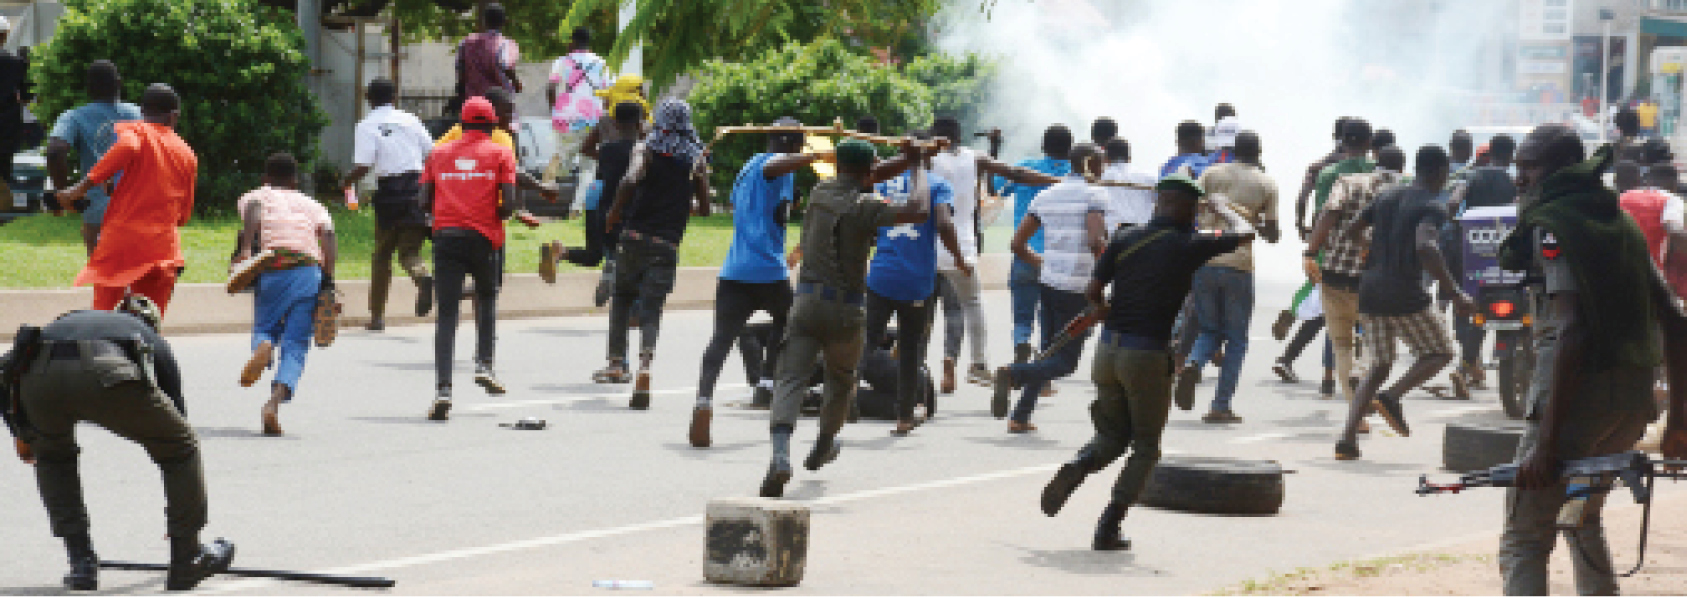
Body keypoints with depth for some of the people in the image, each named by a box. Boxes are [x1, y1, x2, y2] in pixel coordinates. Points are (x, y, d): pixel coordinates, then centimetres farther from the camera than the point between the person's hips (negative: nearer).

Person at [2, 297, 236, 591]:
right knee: (181, 445, 23)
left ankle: (81, 563, 28)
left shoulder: (67, 321, 43)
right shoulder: (153, 340, 38)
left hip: (38, 379, 3)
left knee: (53, 454, 35)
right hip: (107, 376, -3)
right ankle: (186, 560, 28)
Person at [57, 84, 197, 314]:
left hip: (121, 240, -3)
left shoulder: (136, 131, 2)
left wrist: (80, 189, -20)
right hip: (162, 250, 3)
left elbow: (128, 147, -23)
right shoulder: (188, 155, 13)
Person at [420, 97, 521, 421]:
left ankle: (443, 389, -15)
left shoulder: (439, 153, 14)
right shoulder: (500, 153, 7)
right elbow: (510, 202, -4)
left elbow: (424, 202, 8)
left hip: (446, 236, 1)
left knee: (447, 315, -3)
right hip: (483, 237, -1)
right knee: (487, 298, 25)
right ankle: (484, 364, 12)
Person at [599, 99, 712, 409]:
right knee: (651, 309, -1)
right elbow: (704, 207, 9)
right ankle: (645, 363, -25)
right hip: (668, 243, 1)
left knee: (622, 297, 20)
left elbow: (631, 180, -18)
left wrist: (615, 212, -4)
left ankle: (616, 361, 14)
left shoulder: (646, 148, 1)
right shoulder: (697, 159, 7)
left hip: (635, 235, -1)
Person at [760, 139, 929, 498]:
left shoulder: (820, 192, 9)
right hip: (843, 308, -3)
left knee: (791, 379, -7)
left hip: (806, 300, 3)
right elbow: (918, 212, -17)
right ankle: (822, 449, 40)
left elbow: (867, 177, 25)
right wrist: (919, 171, -2)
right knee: (841, 382, 22)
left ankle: (780, 457, -29)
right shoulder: (862, 207, -10)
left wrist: (908, 160, 21)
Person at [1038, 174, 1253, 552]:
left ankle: (1077, 467, -11)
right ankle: (1108, 529, 1)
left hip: (1108, 350, 4)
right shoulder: (1190, 247, -3)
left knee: (1114, 435, 22)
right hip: (1148, 356, -4)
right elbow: (1245, 234, 13)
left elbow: (1092, 293, 3)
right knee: (1146, 447, 13)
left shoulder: (1125, 241, 5)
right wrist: (1222, 209, 32)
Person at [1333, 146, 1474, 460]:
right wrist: (1456, 294, -25)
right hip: (1405, 296, -6)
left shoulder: (1387, 196, 12)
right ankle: (1392, 397, -11)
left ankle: (1347, 437, -1)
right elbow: (1425, 248, -26)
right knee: (1440, 353, 14)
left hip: (1370, 292, 6)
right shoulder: (1432, 207, -9)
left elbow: (1351, 230, 14)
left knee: (1379, 366, 17)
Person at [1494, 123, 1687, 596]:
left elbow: (1571, 332, -19)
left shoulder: (1550, 225, -7)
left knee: (1523, 543, -7)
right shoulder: (1620, 224, 17)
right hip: (1635, 396, 8)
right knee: (1583, 519, 28)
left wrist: (1546, 442, -21)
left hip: (1579, 392, -8)